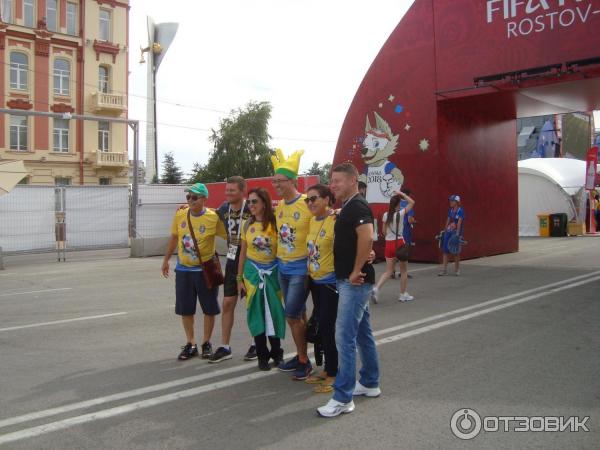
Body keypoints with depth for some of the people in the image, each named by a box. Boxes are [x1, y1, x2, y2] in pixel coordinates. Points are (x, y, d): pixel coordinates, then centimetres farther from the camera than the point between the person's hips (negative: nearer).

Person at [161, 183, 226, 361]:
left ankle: (206, 343, 25)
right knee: (185, 309, 10)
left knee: (209, 308, 7)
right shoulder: (180, 215, -3)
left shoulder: (213, 217, -15)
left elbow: (228, 236, -8)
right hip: (183, 269, 4)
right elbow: (174, 238, 10)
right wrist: (166, 260, 16)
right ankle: (191, 344, 25)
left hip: (205, 269, -3)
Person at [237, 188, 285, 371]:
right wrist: (239, 278, 6)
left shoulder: (275, 223, -8)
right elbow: (243, 253, 8)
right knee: (256, 313, 4)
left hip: (272, 271, -2)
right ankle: (262, 355, 16)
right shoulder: (247, 225, 2)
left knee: (274, 311, 3)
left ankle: (276, 352, 22)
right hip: (253, 271, 2)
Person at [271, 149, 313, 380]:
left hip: (301, 268, -7)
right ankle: (301, 356, 28)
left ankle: (304, 361, 10)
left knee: (292, 315, -6)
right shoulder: (278, 206, 6)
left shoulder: (308, 204, -16)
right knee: (298, 314, 16)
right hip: (283, 267, 7)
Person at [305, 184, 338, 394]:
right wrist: (308, 273, 16)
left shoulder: (335, 221, -17)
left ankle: (333, 374, 10)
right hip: (315, 281, 8)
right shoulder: (312, 221, 7)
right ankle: (327, 369, 28)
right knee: (320, 326, 15)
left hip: (331, 282, -8)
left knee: (327, 327, -4)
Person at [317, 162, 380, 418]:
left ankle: (343, 398, -2)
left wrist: (356, 271, -23)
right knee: (362, 333, 17)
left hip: (354, 282, -10)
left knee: (345, 336, -8)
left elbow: (367, 237, -30)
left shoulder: (357, 206, -15)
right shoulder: (347, 207, 16)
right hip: (349, 281, 10)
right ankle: (370, 383, 30)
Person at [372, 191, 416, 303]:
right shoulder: (400, 214, -10)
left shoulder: (386, 215, 2)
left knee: (388, 271, 9)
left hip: (388, 243, 4)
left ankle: (376, 288, -13)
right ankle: (403, 294, 18)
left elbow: (384, 231, 9)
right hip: (399, 243, -4)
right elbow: (412, 202, -2)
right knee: (404, 270, 12)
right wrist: (402, 194, 4)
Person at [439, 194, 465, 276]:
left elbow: (459, 222, -15)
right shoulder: (450, 210, 10)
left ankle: (457, 270, 18)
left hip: (456, 232, -6)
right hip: (448, 231, 6)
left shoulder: (460, 210, -9)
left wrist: (457, 233, -21)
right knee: (445, 250, 0)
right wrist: (444, 231, 15)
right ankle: (444, 270, 3)